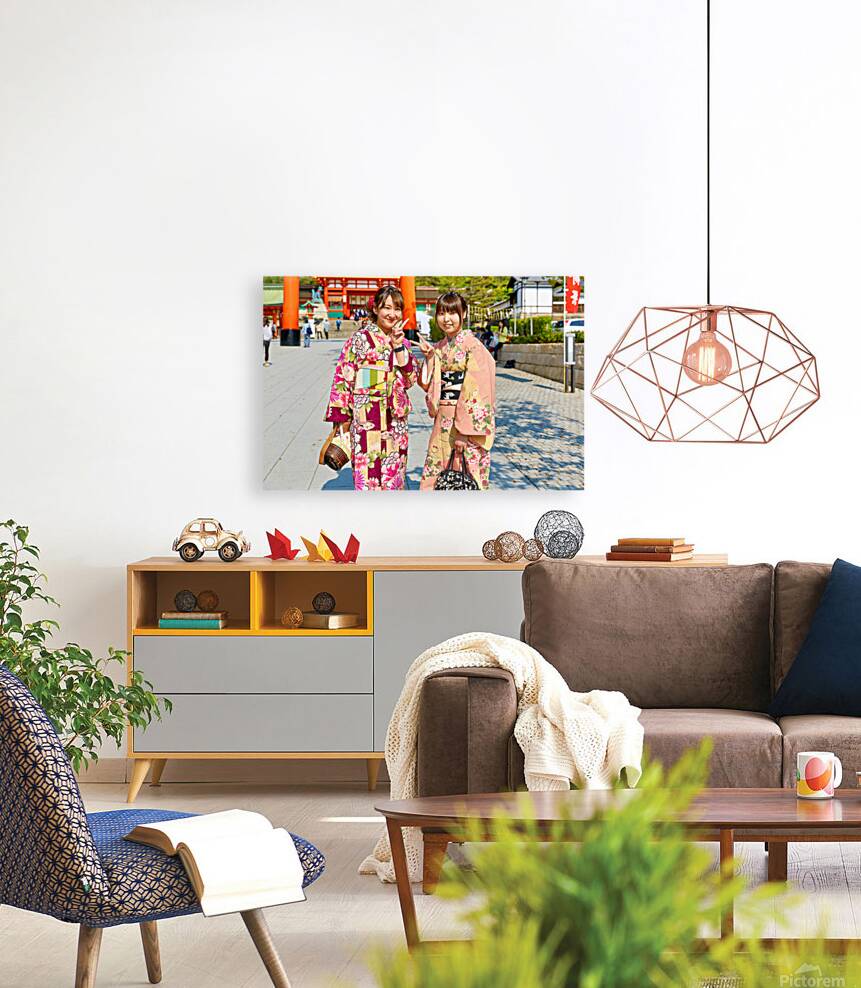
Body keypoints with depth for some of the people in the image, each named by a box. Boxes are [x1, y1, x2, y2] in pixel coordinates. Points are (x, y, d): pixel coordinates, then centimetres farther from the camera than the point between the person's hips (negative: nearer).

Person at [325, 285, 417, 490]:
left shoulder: (401, 341, 11)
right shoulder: (360, 339, -5)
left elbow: (410, 379, 3)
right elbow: (343, 379, -5)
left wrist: (398, 346, -7)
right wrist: (341, 418, -9)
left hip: (395, 419, 5)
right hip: (366, 419, -5)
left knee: (394, 474, 8)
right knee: (369, 474, -6)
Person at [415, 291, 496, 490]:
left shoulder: (472, 345, -10)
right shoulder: (439, 347, 12)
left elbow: (475, 389, -15)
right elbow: (429, 384, 15)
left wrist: (464, 431, -19)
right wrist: (429, 357, 1)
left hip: (467, 417, -7)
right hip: (443, 421, 7)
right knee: (435, 477, 6)